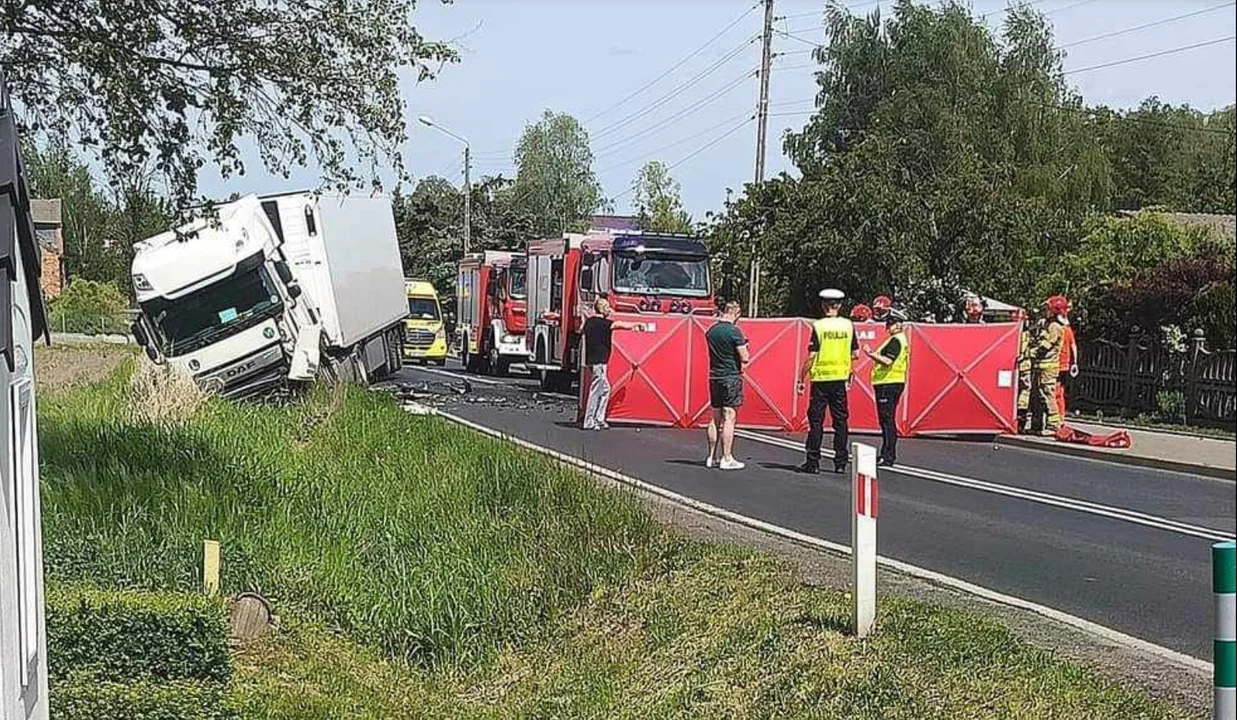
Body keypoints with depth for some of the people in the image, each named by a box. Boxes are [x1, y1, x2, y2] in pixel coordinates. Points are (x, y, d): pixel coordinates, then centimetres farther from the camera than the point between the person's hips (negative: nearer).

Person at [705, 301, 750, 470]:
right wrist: (744, 347, 6)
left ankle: (711, 457, 16)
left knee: (715, 418, 12)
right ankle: (726, 459, -6)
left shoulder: (710, 331, 8)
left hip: (714, 377, 7)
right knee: (729, 418, -5)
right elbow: (745, 358, -13)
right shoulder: (734, 331, -13)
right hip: (731, 377, -7)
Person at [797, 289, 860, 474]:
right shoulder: (848, 325, 2)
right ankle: (840, 462, 8)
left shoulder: (818, 326, -8)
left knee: (816, 420, 3)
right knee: (840, 421, 8)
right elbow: (855, 354, 6)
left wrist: (801, 379, -4)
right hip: (840, 378, 3)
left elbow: (811, 356, -11)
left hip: (820, 378, -3)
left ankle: (813, 461, 1)